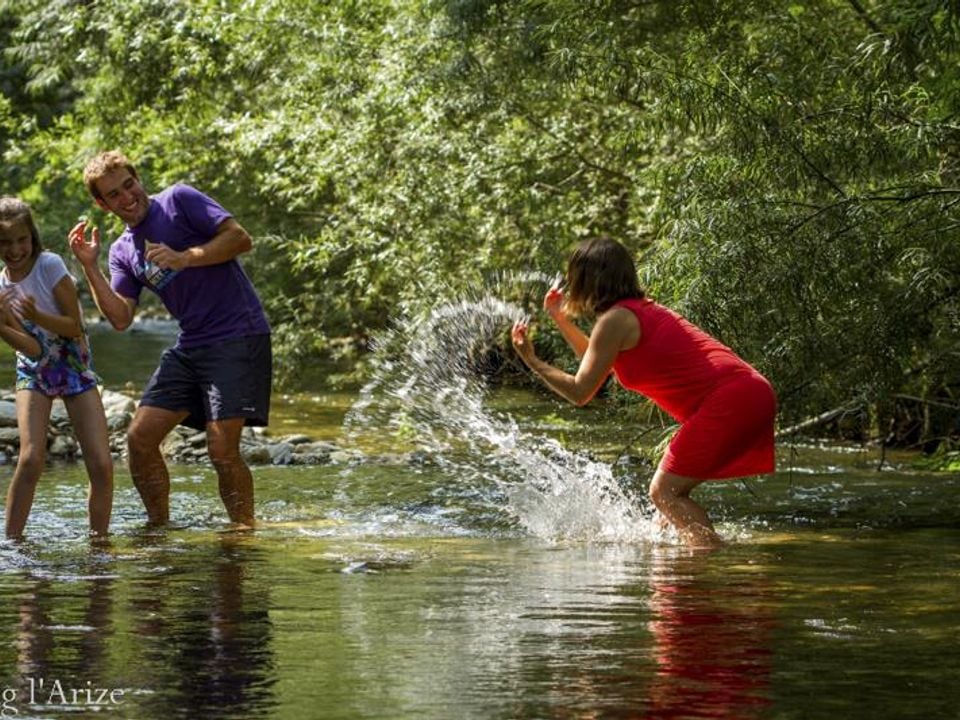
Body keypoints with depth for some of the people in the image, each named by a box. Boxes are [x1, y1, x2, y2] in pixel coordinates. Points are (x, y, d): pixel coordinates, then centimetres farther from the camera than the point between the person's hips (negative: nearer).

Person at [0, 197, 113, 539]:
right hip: (35, 372, 1)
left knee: (101, 465, -10)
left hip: (75, 367, -1)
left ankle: (99, 538, 6)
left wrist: (36, 316, -30)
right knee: (31, 459, -18)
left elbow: (75, 327, -14)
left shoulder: (50, 265, -15)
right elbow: (32, 349, -13)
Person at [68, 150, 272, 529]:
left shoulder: (179, 201, -2)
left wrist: (184, 258, -18)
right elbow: (120, 318, 4)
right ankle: (159, 528, 16)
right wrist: (89, 267, -4)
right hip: (189, 346, 7)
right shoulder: (122, 251, 15)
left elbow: (240, 238, -10)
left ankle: (246, 531, 1)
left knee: (222, 450, -14)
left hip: (238, 337, -7)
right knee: (140, 438, 2)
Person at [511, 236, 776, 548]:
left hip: (727, 401, -10)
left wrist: (533, 362, 7)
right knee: (671, 490, 17)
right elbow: (602, 363, 41)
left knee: (665, 491, -8)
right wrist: (561, 320, 42)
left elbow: (580, 391, -4)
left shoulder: (615, 319, -5)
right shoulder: (641, 309, 24)